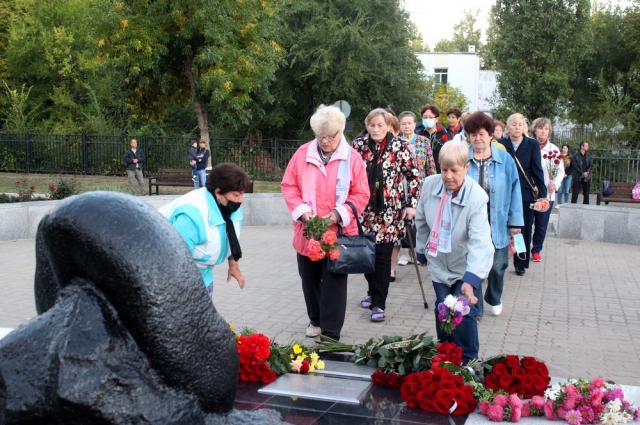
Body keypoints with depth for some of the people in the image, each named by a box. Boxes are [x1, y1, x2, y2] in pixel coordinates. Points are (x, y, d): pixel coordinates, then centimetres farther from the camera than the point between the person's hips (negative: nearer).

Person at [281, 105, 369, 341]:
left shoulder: (352, 158, -6)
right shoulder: (303, 153, 0)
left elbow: (361, 194, -4)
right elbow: (288, 186, 2)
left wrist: (339, 214, -18)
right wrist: (301, 211, -13)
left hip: (339, 233, -3)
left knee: (334, 284, 1)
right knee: (310, 280, 17)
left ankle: (330, 335, 9)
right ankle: (316, 319, 38)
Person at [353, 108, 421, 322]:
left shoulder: (400, 146, -5)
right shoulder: (358, 144, 0)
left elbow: (414, 176, -1)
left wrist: (411, 204, -6)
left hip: (388, 212, -3)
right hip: (363, 210, 3)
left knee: (382, 257, -2)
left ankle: (378, 304, 8)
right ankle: (373, 291, 34)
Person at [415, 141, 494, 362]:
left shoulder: (477, 197, -26)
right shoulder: (430, 185, -13)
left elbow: (480, 241, -35)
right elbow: (421, 221, 5)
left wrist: (470, 280, -46)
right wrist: (422, 250, 15)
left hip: (465, 268, -3)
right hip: (438, 264, 4)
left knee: (464, 315, -7)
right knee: (442, 312, 10)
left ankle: (468, 361, 15)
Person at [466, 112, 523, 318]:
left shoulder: (505, 159, -3)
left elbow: (514, 191, 0)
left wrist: (515, 222, -1)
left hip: (497, 225, 1)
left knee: (497, 266, 15)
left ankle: (494, 299, 43)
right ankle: (475, 308, 23)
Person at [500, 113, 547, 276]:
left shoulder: (533, 145, -1)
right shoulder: (500, 144, -2)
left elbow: (537, 171, -1)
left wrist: (542, 194, -5)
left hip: (525, 194, 1)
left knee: (524, 229, 8)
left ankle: (521, 264, 20)